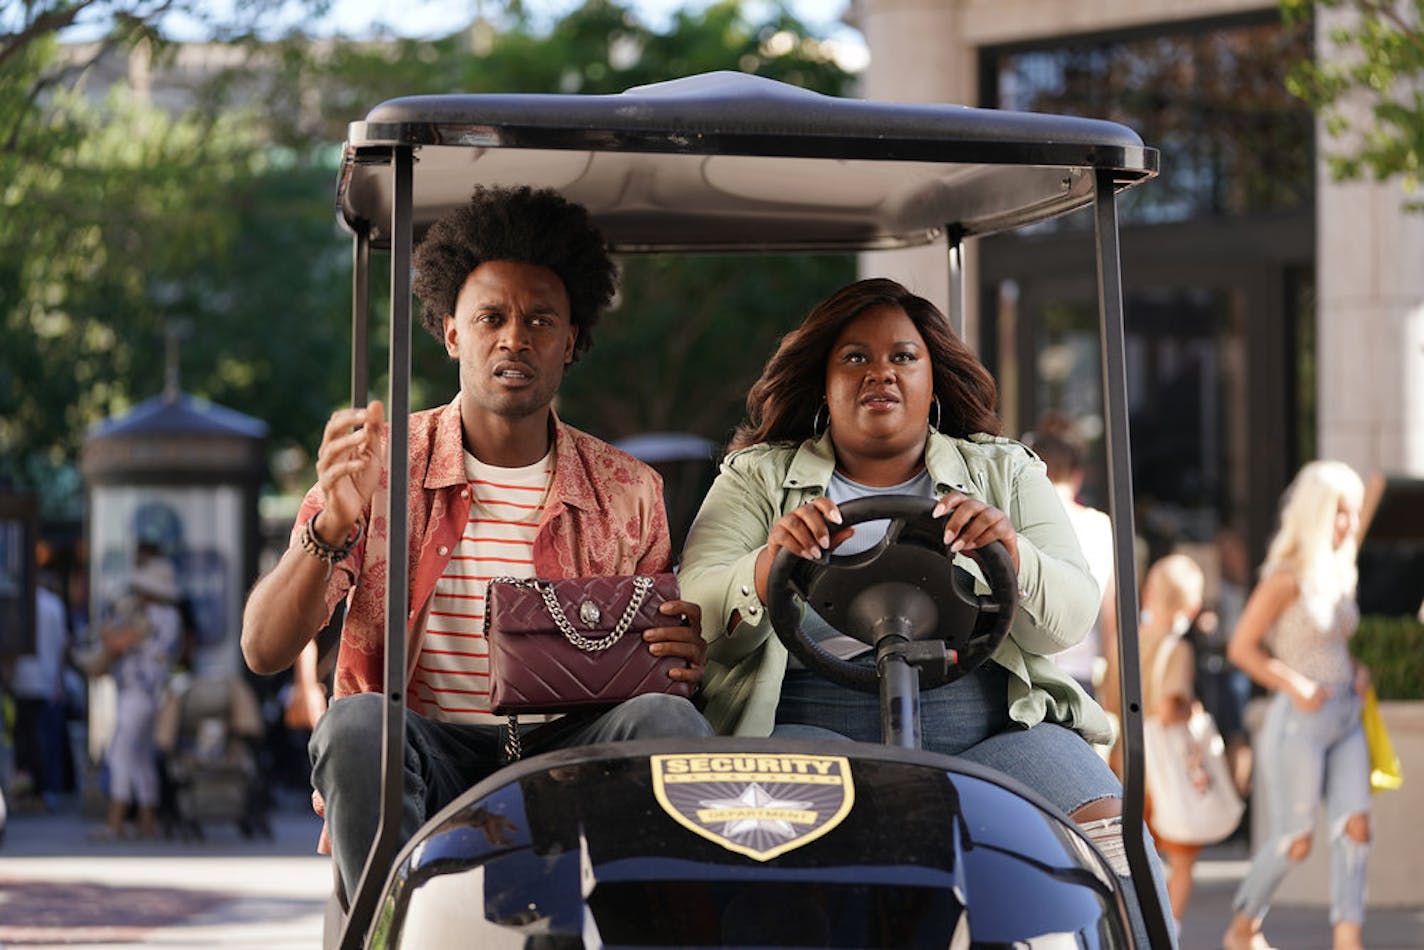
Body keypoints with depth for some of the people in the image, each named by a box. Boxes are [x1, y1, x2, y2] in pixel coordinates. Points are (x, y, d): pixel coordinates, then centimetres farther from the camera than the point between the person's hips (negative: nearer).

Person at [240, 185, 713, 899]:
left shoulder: (628, 492, 10)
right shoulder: (379, 467, 5)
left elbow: (642, 670, 15)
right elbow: (264, 650, -3)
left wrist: (679, 664, -11)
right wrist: (333, 527, -22)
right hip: (421, 758, -1)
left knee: (667, 720, -28)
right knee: (356, 724, -33)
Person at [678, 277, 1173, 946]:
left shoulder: (1004, 472, 20)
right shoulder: (758, 480, 17)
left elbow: (1071, 619, 6)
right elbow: (699, 621, 3)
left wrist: (1012, 554, -15)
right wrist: (772, 564, -18)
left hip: (995, 733, 2)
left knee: (1105, 829, -26)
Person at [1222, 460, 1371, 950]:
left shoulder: (1339, 574, 10)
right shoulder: (1286, 578, -13)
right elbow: (1242, 647, -11)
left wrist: (1356, 671, 7)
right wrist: (1296, 688, -17)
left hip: (1346, 716, 7)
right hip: (1300, 721, -7)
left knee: (1354, 827, -6)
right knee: (1295, 840, 0)